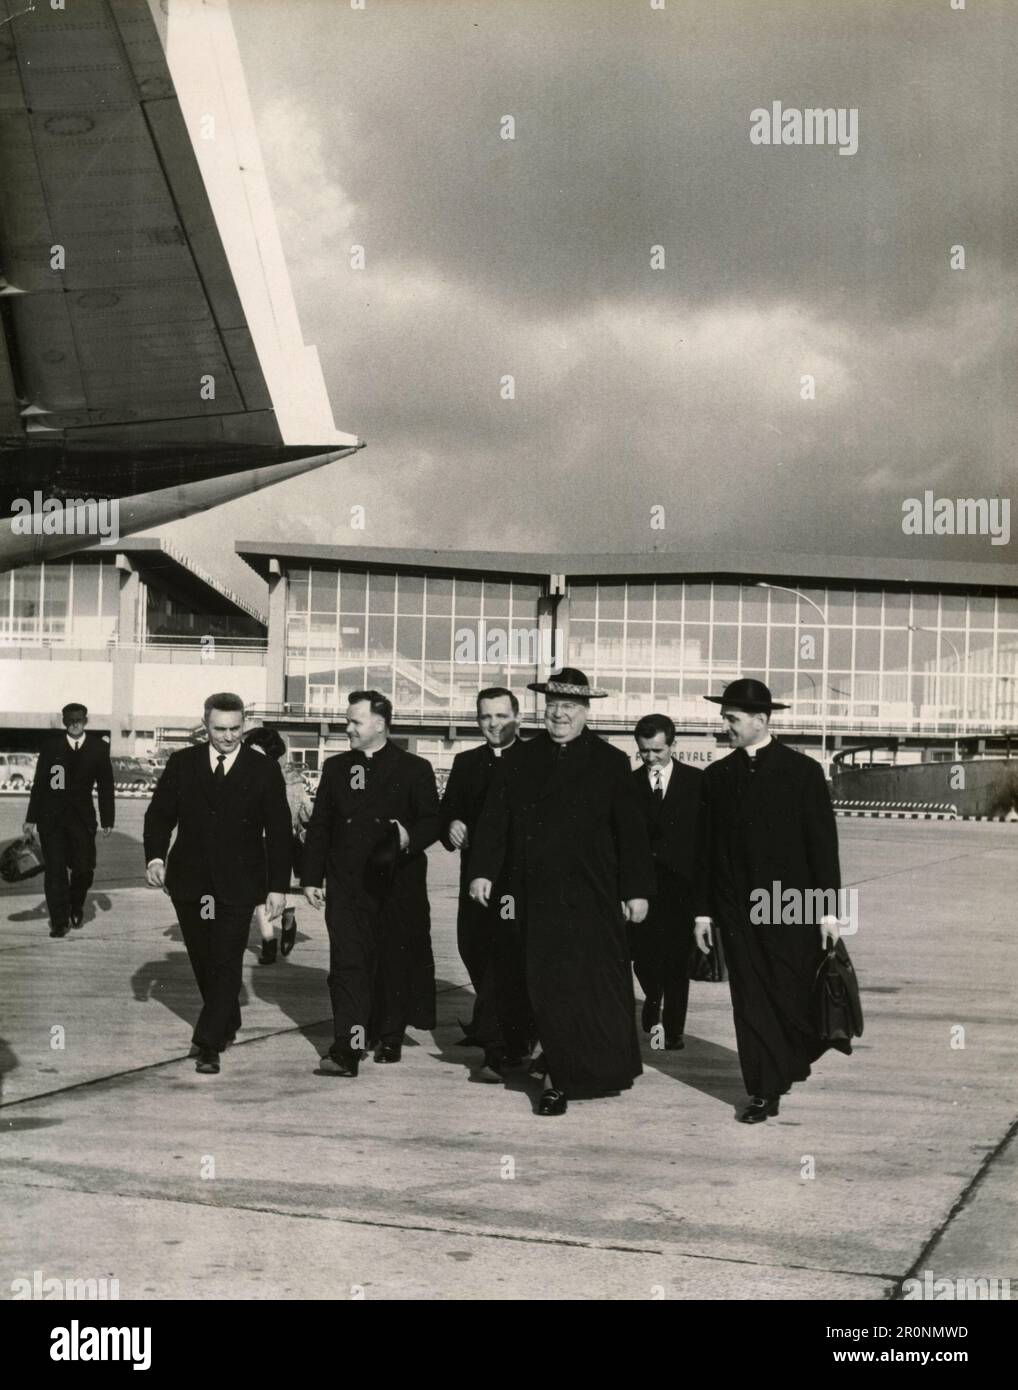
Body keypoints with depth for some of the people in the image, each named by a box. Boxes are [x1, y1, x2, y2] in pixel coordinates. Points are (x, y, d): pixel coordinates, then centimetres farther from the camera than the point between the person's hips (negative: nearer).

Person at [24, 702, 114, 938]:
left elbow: (105, 787, 6)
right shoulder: (51, 746, 3)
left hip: (82, 816, 0)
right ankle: (59, 921, 6)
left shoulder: (99, 747, 4)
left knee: (84, 869, -4)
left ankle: (76, 905, 27)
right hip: (52, 815, 0)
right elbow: (39, 783, 5)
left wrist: (107, 820, 2)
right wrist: (32, 817, 2)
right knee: (55, 870, -2)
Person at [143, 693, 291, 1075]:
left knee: (226, 962, -8)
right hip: (190, 881, 3)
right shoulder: (182, 764, 4)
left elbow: (278, 832, 0)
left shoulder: (264, 770, -1)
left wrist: (278, 886, -4)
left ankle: (209, 1046, -6)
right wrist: (155, 856, -10)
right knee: (203, 961, 11)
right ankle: (227, 1024, 31)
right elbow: (159, 814, 7)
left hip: (238, 885, -3)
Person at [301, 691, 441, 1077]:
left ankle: (390, 1038, 24)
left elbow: (432, 821, 2)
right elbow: (319, 825, 13)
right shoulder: (336, 768, 11)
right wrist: (311, 877, 7)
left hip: (397, 884, -1)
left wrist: (410, 836, -20)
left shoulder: (414, 769, 2)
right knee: (347, 964, -8)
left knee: (395, 961, 7)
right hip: (347, 884, 1)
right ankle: (346, 1049, -11)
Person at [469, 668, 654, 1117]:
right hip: (536, 895, 2)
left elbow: (631, 831, 1)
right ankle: (559, 1078, 15)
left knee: (598, 985, -2)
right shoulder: (522, 761, 9)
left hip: (591, 896, -2)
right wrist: (483, 870, -4)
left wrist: (636, 889, -2)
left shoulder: (610, 763, 1)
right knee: (548, 988, 5)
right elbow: (495, 819, 7)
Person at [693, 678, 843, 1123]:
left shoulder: (802, 771, -2)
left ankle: (791, 1061, 29)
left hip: (791, 905, -3)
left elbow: (823, 843, -3)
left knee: (794, 995, 1)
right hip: (737, 907, 3)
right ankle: (765, 1091, 9)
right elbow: (708, 848, 9)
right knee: (751, 1002, 2)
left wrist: (828, 909, -7)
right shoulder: (717, 776, 7)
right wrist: (703, 910, 6)